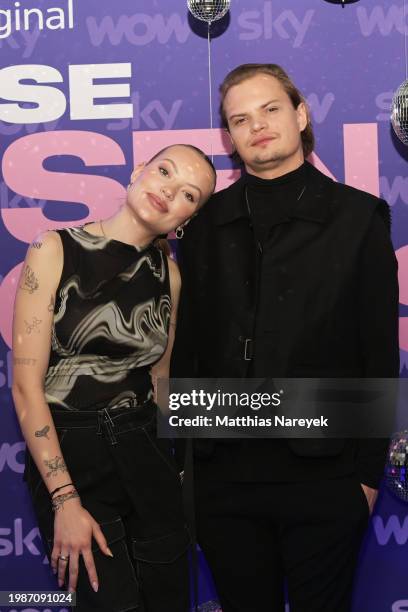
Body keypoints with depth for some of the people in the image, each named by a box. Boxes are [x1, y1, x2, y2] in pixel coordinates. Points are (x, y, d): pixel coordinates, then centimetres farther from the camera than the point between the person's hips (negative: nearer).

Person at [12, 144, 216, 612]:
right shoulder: (56, 250, -9)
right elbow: (26, 385, -12)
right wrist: (65, 500, -16)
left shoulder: (168, 274, 6)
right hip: (67, 457, -5)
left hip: (145, 455, 5)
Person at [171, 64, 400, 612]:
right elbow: (187, 346, 7)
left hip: (323, 476, -2)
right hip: (222, 474, 3)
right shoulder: (205, 223, 7)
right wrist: (188, 452, 4)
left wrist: (368, 470, -3)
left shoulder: (357, 218, -1)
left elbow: (379, 355, -2)